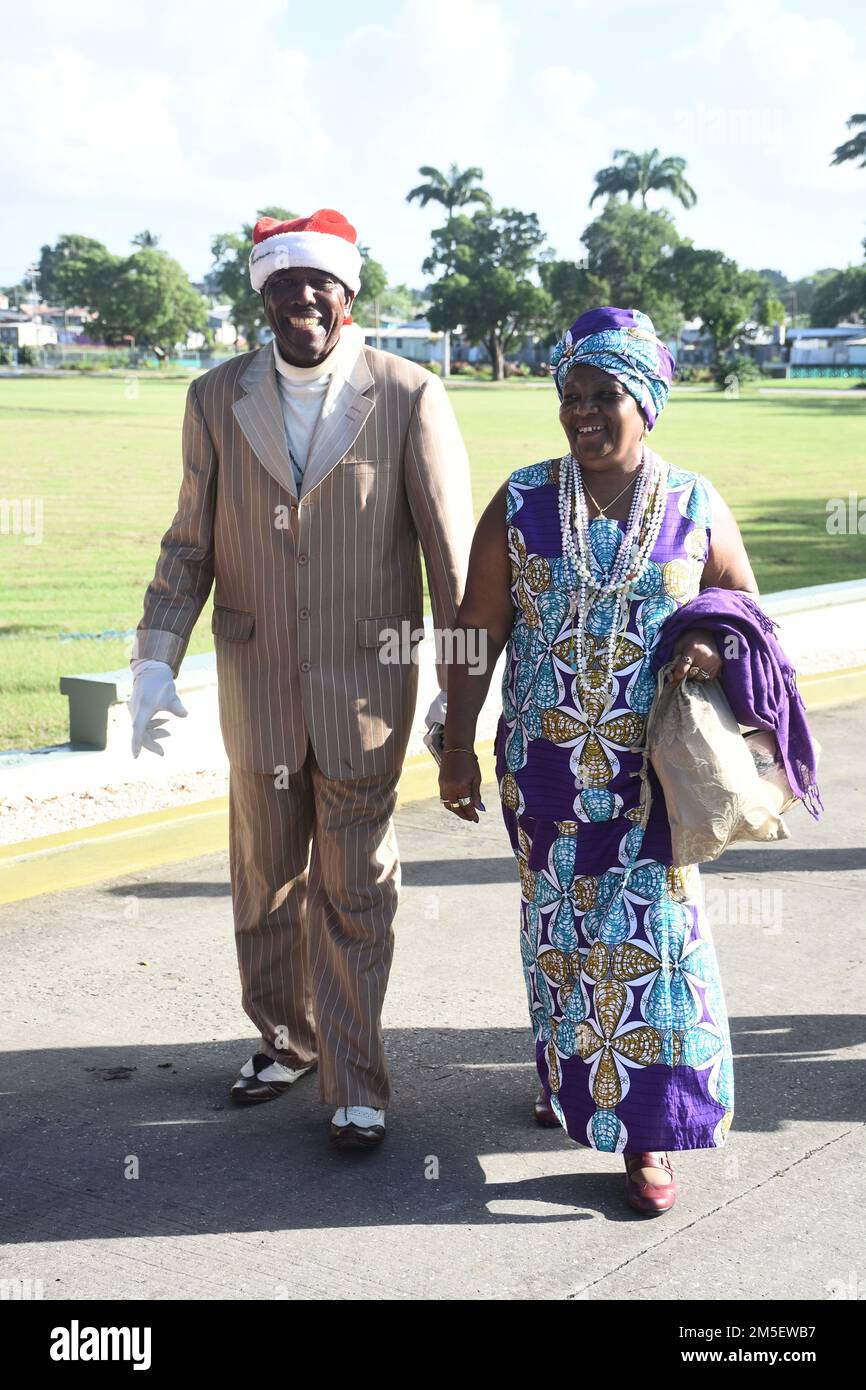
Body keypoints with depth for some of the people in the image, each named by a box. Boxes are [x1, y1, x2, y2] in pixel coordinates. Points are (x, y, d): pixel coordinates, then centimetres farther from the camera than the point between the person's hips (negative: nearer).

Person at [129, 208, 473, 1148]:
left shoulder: (410, 398, -7)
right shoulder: (217, 399, 2)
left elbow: (452, 552, -5)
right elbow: (190, 544, 7)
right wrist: (156, 661, -2)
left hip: (366, 682, -3)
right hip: (256, 682, 3)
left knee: (354, 893, 5)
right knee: (264, 878, 16)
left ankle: (353, 1083, 18)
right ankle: (285, 1041, 37)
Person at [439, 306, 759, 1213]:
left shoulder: (694, 507, -2)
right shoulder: (522, 504, -2)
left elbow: (743, 601, 11)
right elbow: (476, 632, 1)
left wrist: (716, 648, -13)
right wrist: (458, 749, 0)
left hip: (654, 766, -1)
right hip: (544, 762, 1)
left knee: (651, 927, -1)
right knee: (560, 925, 12)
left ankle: (648, 1132, 10)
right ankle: (571, 1076, 35)